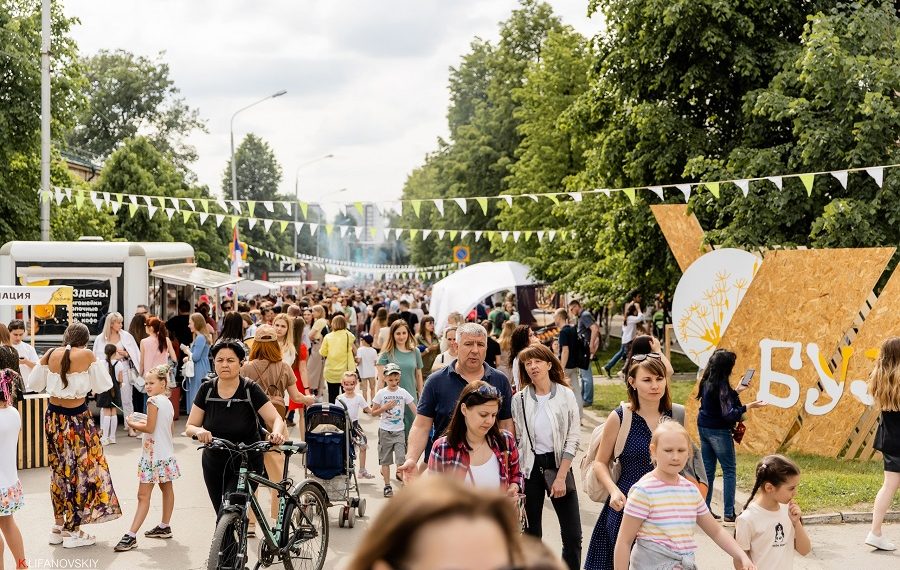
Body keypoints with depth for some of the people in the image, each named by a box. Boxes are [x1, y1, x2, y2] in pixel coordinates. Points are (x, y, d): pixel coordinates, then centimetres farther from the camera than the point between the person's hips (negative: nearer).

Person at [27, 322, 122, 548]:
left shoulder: (51, 354, -1)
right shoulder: (86, 355, -12)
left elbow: (34, 384, 7)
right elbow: (102, 385, -5)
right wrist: (98, 363, 9)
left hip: (53, 416, 5)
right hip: (77, 417, -5)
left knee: (59, 469, 17)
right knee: (80, 469, 6)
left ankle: (59, 526, 25)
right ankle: (73, 531, 9)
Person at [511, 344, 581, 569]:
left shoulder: (566, 395, -4)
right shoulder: (519, 399, 0)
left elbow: (573, 438, -6)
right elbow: (515, 440, 3)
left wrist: (561, 476, -11)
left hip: (558, 464, -1)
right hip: (530, 467, 1)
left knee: (573, 536, -2)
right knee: (531, 532, 8)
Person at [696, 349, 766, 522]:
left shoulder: (707, 382, 4)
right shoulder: (721, 385, -20)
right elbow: (728, 413, -24)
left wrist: (737, 390, 25)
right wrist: (750, 406, -22)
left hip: (703, 428, 8)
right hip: (718, 431, -8)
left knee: (707, 469, 13)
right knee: (729, 470, 2)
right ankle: (729, 513, 2)